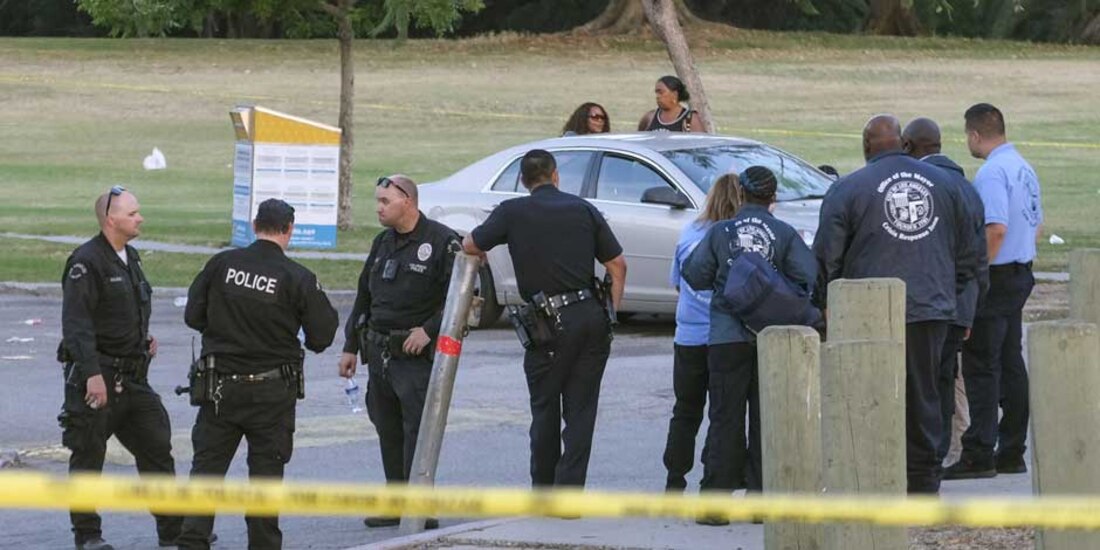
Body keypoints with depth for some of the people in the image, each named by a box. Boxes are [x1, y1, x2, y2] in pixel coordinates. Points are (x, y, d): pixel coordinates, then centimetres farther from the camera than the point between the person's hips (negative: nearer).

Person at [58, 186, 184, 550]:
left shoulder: (131, 258, 13)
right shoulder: (86, 263, -15)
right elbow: (76, 322, -21)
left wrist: (144, 337, 12)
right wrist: (92, 374, -28)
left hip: (132, 377, 8)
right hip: (96, 374, -8)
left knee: (157, 448, 7)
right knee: (89, 457, 1)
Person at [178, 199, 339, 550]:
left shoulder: (221, 265, -5)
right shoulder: (298, 278, -11)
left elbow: (193, 316, 3)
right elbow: (321, 336, -6)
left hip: (220, 387, 1)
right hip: (272, 391, -1)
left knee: (206, 466, 7)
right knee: (266, 471, 9)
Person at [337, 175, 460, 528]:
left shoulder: (442, 241, -7)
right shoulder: (383, 244, 17)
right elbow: (364, 297, 23)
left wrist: (429, 330, -16)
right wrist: (350, 346, 21)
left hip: (416, 354, -7)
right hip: (378, 353, 8)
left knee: (417, 432, -11)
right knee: (388, 433, 10)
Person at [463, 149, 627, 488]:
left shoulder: (513, 212, 0)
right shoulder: (582, 209, 9)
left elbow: (470, 246, 10)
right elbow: (618, 265, 7)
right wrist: (611, 314, 11)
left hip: (550, 321, -2)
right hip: (592, 315, 2)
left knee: (545, 408, 13)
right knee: (580, 409, 5)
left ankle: (543, 489, 21)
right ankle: (570, 490, -2)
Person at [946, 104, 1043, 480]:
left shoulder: (992, 172, -16)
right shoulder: (1023, 168, 14)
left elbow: (996, 228, -25)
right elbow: (1037, 225, 20)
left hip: (995, 278, -9)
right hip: (1021, 274, 9)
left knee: (981, 367, -8)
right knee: (1011, 364, 12)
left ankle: (979, 454, -9)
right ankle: (1012, 452, 15)